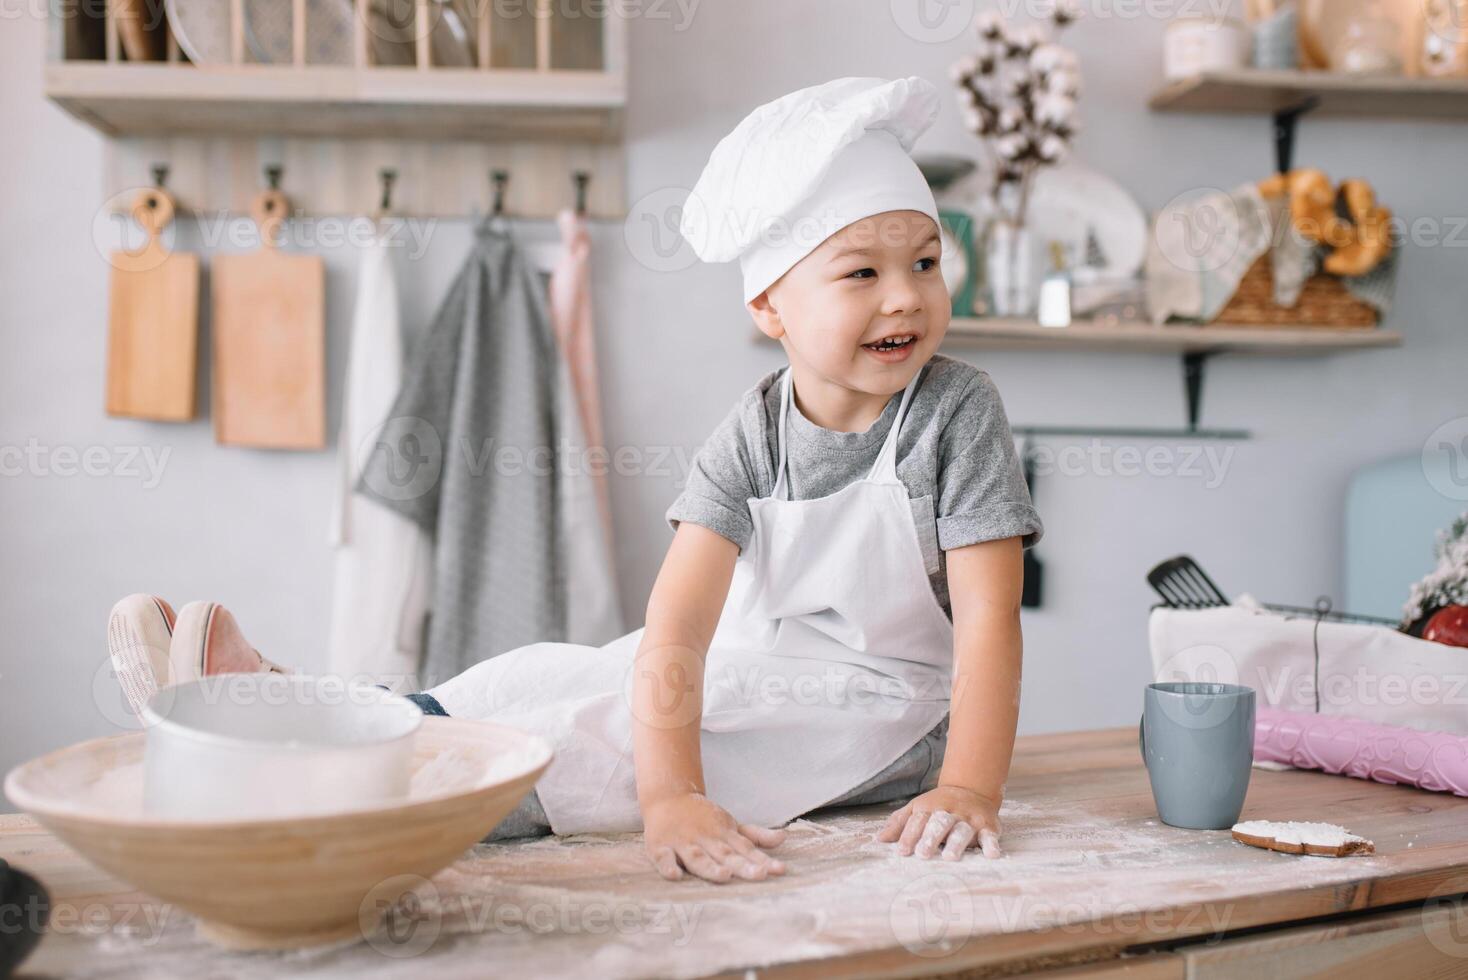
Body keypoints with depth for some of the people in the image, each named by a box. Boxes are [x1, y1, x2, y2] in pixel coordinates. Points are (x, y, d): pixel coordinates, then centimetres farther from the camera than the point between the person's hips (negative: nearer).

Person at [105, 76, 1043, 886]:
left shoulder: (957, 408, -16)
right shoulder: (752, 434, -10)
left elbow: (988, 616, -20)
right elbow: (677, 625, -22)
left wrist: (967, 788, -32)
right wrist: (672, 795, -36)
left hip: (884, 705, -4)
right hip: (751, 672, 5)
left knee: (598, 733, -23)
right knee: (550, 673, -8)